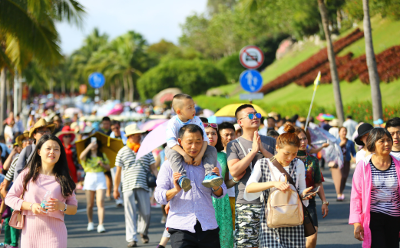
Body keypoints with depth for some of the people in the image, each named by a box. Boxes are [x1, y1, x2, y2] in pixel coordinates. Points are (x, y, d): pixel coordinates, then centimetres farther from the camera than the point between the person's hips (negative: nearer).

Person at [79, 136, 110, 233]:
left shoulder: (102, 155, 12)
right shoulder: (86, 155, 6)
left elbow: (108, 167, 13)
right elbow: (81, 157, -18)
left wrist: (102, 164, -7)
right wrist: (89, 147, -24)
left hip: (100, 178, 0)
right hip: (89, 178, 0)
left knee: (100, 202, -12)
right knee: (90, 204, 4)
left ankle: (101, 225, -14)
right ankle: (90, 223, 24)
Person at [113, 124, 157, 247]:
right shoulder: (122, 152, 8)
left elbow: (153, 168, 11)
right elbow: (118, 172, 11)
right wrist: (115, 189, 11)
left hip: (143, 186, 1)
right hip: (128, 187, -1)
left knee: (146, 213, 2)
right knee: (130, 214, -4)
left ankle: (143, 232, 29)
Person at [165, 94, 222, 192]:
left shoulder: (197, 120, -9)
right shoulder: (172, 123, -18)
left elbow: (204, 139, -14)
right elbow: (171, 142, -29)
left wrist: (200, 155, -28)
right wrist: (185, 155, -39)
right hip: (179, 149, -3)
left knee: (212, 150, -17)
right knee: (171, 152, -36)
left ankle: (209, 175, -36)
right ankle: (182, 177, -53)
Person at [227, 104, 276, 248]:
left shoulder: (270, 142, 14)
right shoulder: (233, 145, 4)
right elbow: (234, 171, -10)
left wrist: (263, 150, -7)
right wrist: (254, 151, -10)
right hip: (246, 204, -3)